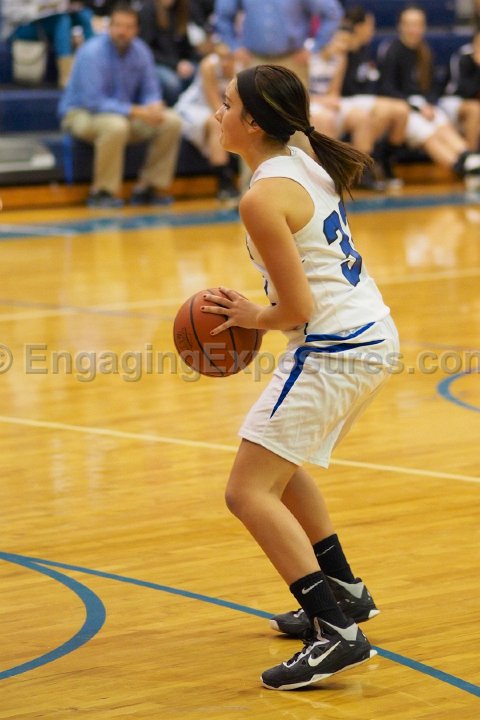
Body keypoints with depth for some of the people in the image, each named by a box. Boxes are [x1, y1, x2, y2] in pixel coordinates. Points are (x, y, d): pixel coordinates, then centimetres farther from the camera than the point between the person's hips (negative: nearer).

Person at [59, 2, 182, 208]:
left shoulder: (141, 51, -2)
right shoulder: (92, 53, -22)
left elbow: (149, 91, 4)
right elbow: (93, 101, -27)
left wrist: (154, 105, -22)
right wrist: (136, 112, -31)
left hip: (125, 114, 7)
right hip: (81, 113, -7)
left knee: (172, 122, -11)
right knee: (115, 125, -39)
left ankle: (149, 188, -2)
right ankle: (102, 191, -23)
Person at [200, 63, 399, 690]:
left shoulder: (263, 197, -18)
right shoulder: (308, 166, 10)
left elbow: (299, 309, -18)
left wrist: (253, 319, 1)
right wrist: (257, 308, 14)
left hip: (332, 349, -10)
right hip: (374, 334, 10)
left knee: (249, 492, -8)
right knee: (278, 467, 29)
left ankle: (339, 633, -14)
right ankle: (342, 589, 37)